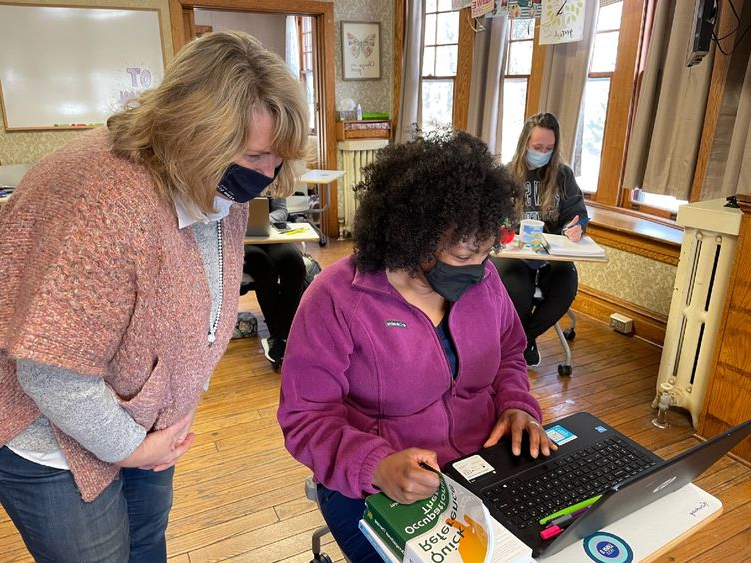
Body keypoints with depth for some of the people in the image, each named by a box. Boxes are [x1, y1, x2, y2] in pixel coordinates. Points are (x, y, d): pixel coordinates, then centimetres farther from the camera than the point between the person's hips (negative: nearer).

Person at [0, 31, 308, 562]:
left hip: (149, 420, 7)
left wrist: (184, 405, 1)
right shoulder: (108, 201, -36)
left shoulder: (223, 188, -10)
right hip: (60, 442, -6)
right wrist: (129, 448, -17)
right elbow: (54, 373, -32)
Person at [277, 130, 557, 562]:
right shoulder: (336, 299, -20)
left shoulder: (483, 278, -2)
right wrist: (375, 465, -32)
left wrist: (516, 405, -5)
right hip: (375, 491, -4)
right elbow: (307, 416, -17)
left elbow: (508, 355, 13)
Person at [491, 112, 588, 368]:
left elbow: (577, 213, 9)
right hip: (511, 251, -2)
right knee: (518, 291, -33)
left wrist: (574, 228, -16)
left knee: (566, 287, -29)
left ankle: (524, 337, 0)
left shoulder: (563, 175, 8)